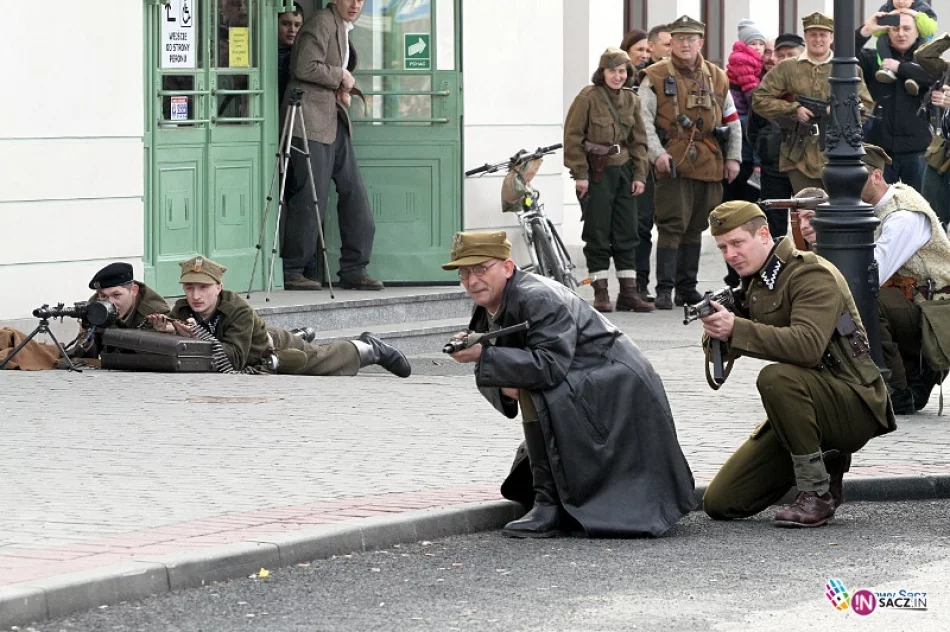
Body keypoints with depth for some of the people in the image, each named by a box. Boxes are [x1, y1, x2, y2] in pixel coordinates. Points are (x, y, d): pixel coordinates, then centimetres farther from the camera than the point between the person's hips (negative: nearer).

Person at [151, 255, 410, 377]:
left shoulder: (239, 311, -42)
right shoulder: (181, 311, -27)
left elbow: (234, 359, -49)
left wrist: (201, 336, -61)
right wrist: (167, 331, -50)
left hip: (274, 349, -3)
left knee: (325, 359, 21)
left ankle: (369, 349, 47)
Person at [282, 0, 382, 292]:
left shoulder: (343, 28, 19)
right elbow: (306, 68, -21)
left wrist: (344, 89, 13)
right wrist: (341, 77, -9)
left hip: (336, 123, 10)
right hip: (312, 122, -10)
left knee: (355, 196, 6)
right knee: (310, 198, -8)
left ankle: (354, 270, 9)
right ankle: (293, 272, -1)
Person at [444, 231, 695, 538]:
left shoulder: (538, 298, -25)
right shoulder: (487, 312, 3)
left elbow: (551, 366, -36)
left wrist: (482, 355, -37)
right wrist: (504, 387, -20)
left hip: (618, 387, -10)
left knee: (536, 392, -34)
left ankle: (549, 507, -27)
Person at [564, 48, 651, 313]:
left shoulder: (631, 100, 10)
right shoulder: (588, 97, -7)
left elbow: (638, 140, 14)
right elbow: (572, 136, -8)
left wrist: (639, 175, 6)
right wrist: (579, 173, -12)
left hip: (623, 171, 5)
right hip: (596, 172, -5)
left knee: (627, 233, 6)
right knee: (597, 233, -2)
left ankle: (628, 291, 10)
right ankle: (601, 293, 4)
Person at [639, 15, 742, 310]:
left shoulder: (717, 77, 13)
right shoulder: (655, 77, 1)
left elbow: (732, 121, 18)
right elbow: (644, 120, -4)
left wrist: (733, 157, 10)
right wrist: (657, 153, -16)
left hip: (709, 164, 4)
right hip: (673, 163, -4)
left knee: (695, 227, 10)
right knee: (672, 225, -10)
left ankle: (687, 288, 17)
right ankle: (664, 289, -9)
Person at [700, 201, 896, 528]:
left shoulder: (812, 274, -16)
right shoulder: (754, 281, 11)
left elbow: (808, 345, -33)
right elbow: (725, 350, 7)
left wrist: (736, 328, -36)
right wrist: (716, 330, -16)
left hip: (855, 407, -8)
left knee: (776, 377, -38)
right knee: (720, 503, -1)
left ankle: (818, 494, -23)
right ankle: (824, 465, 15)